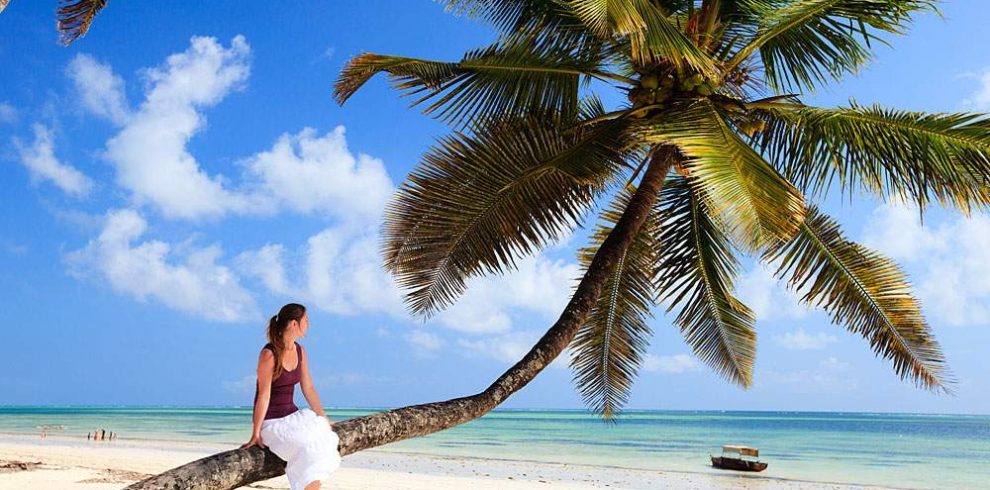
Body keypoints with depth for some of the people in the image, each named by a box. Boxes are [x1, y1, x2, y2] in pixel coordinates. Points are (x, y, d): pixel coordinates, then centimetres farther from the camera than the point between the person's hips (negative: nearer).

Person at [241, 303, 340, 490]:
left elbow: (308, 389, 8)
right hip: (271, 422, -7)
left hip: (292, 416, 7)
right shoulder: (269, 354, -18)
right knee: (309, 448, -27)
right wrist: (256, 434, -15)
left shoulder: (300, 351, 4)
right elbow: (264, 396, -18)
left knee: (325, 436, -16)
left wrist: (324, 419, 4)